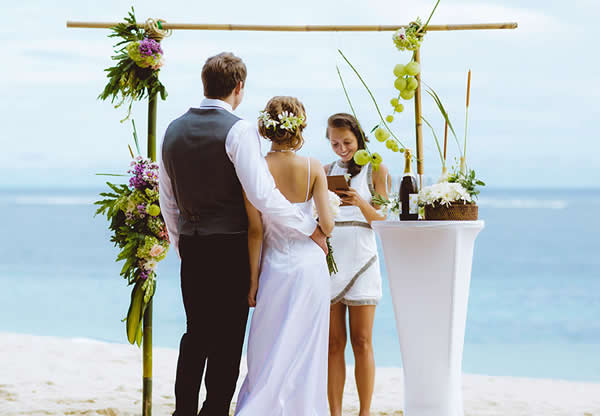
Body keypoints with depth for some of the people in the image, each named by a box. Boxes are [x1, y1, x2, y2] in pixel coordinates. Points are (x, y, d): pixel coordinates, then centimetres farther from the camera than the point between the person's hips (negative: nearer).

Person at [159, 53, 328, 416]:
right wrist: (312, 229, -9)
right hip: (231, 248, -6)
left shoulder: (174, 130, 8)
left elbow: (167, 200, 15)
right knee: (227, 340, 0)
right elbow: (263, 195, -19)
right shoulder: (238, 130, -13)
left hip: (191, 248, 6)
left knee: (196, 335, 14)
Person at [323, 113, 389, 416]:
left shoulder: (376, 171, 6)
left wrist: (361, 203, -19)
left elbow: (382, 220, 0)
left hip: (361, 260, -2)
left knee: (362, 342, -4)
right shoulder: (326, 171, 14)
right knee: (333, 343, 1)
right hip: (328, 260, 3)